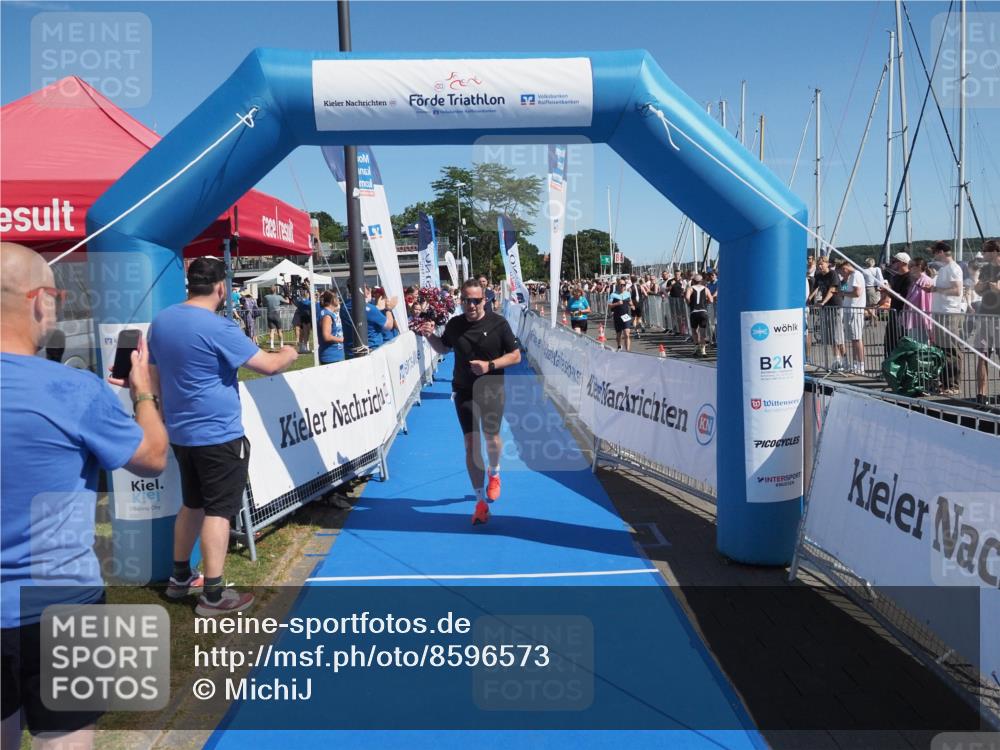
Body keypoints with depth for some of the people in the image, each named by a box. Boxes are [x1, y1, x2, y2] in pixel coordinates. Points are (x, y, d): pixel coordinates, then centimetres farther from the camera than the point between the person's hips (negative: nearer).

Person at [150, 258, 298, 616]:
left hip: (181, 431, 8)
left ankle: (180, 577, 32)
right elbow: (268, 365, -18)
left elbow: (155, 373, 17)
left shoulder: (161, 321, 6)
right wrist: (289, 354, 4)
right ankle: (213, 595, 3)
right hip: (218, 433, -8)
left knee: (193, 504, 21)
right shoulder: (218, 328, -19)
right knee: (218, 510, -1)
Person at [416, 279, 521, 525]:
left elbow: (515, 356, -4)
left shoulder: (498, 324, -8)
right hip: (464, 392, 2)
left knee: (492, 437, -5)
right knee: (471, 444, -1)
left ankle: (494, 473, 33)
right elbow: (443, 349, 18)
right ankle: (481, 502, 10)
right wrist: (429, 336, -2)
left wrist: (490, 365, -19)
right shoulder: (454, 324, 1)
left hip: (492, 391, -2)